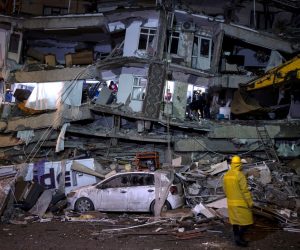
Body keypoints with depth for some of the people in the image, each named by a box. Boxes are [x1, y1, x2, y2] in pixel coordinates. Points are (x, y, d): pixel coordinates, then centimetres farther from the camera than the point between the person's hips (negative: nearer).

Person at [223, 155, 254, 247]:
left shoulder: (226, 175, 4)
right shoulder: (240, 175, -19)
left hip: (231, 203, 7)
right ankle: (239, 237, -4)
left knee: (235, 221, 13)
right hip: (241, 203, -7)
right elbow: (245, 190, -19)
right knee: (245, 221, 4)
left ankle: (238, 239, 20)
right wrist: (250, 202, -11)